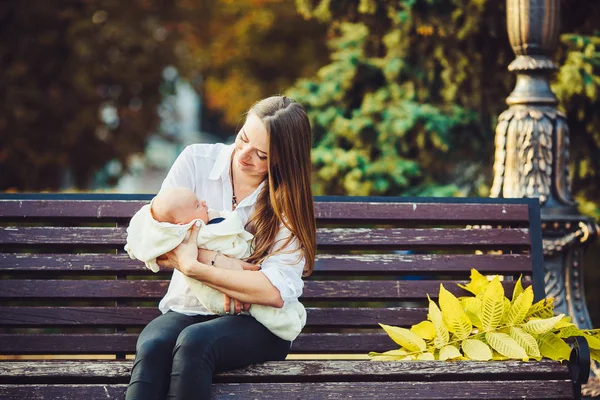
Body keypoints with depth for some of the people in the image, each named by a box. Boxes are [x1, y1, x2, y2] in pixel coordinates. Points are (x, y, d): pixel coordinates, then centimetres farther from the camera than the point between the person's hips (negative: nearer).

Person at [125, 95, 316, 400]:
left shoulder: (287, 202, -4)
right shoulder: (197, 161, 0)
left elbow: (276, 292, -18)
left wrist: (192, 266, -20)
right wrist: (218, 261, -18)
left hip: (258, 323, -2)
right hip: (187, 310, 2)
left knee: (194, 341, -36)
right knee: (151, 345, -34)